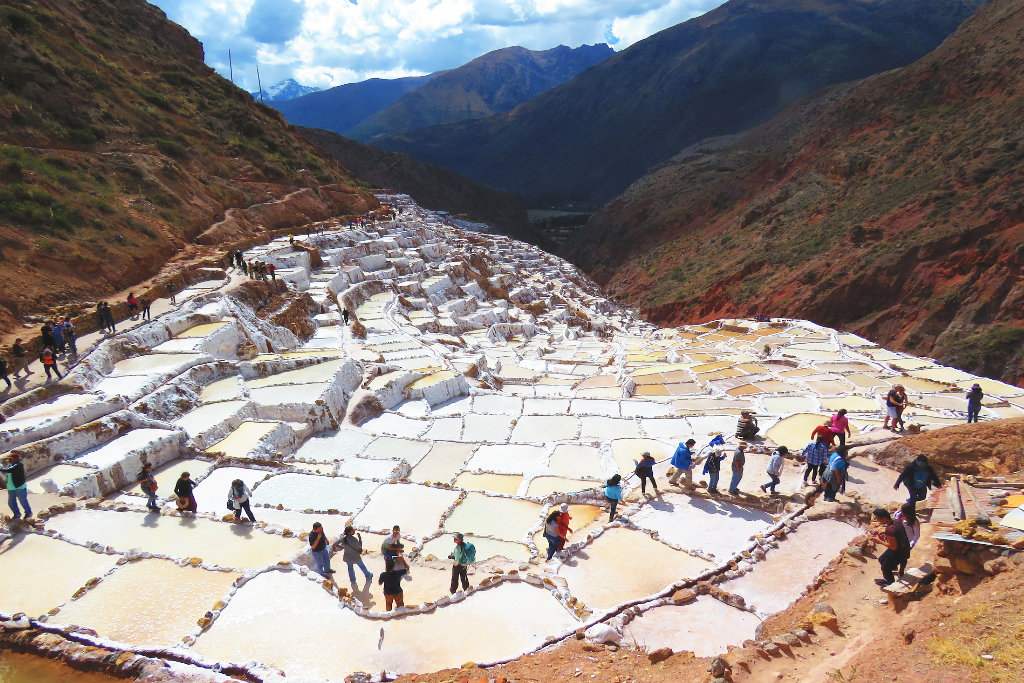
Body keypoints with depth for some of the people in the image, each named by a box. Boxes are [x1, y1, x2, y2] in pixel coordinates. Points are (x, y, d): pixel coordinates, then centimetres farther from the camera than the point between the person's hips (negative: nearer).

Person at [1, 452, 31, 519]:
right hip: (11, 488, 8)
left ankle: (28, 513, 22)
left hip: (20, 487, -8)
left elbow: (8, 470, -31)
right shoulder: (9, 465, 9)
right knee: (11, 503, 14)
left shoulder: (18, 465, -19)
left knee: (23, 501, 3)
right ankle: (17, 514, 31)